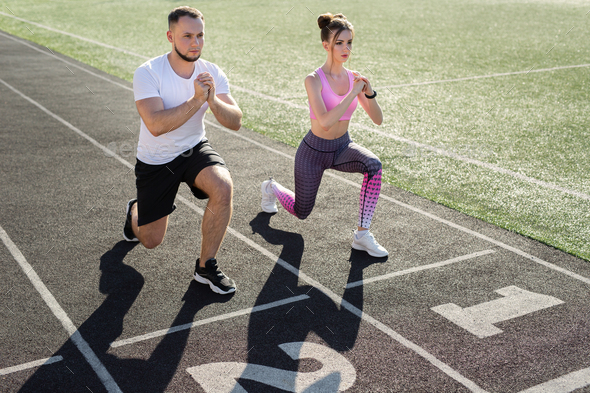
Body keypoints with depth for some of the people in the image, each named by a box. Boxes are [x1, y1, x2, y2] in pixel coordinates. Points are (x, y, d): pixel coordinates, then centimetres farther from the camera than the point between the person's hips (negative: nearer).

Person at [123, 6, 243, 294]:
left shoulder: (212, 73, -11)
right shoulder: (148, 73, -23)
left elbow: (235, 122, -17)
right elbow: (156, 125, -35)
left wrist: (212, 100, -35)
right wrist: (196, 99, -39)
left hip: (194, 149, 2)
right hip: (155, 161, -2)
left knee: (223, 187, -31)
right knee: (151, 241, 7)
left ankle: (205, 267, -12)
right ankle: (135, 210, 47)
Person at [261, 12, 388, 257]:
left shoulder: (353, 78, -6)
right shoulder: (314, 80, -21)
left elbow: (378, 120, -5)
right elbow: (326, 122, -34)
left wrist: (369, 93, -23)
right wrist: (353, 93, -32)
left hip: (343, 147, 4)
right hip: (314, 151, -4)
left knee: (373, 165, -30)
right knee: (301, 212, 12)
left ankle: (362, 235, -19)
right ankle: (271, 188, 46)